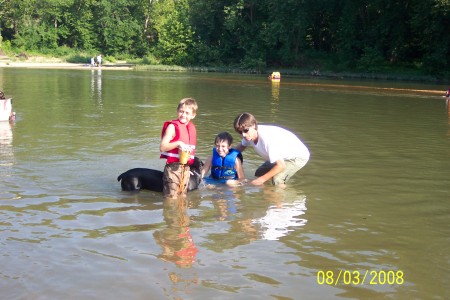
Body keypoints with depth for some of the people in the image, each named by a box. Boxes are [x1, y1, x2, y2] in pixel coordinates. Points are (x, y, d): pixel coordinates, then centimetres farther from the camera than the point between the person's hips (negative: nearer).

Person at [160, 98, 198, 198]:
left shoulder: (192, 128, 10)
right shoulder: (173, 126, -9)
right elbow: (162, 147, -17)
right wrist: (178, 143, -27)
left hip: (186, 168, 6)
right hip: (173, 167, -6)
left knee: (182, 196, 15)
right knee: (171, 197, -4)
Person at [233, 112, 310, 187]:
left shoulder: (267, 139, -38)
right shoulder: (250, 134, -13)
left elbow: (281, 166, -35)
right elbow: (241, 146, 11)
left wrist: (262, 179, -28)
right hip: (281, 156, 9)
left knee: (277, 179, -28)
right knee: (258, 174, 11)